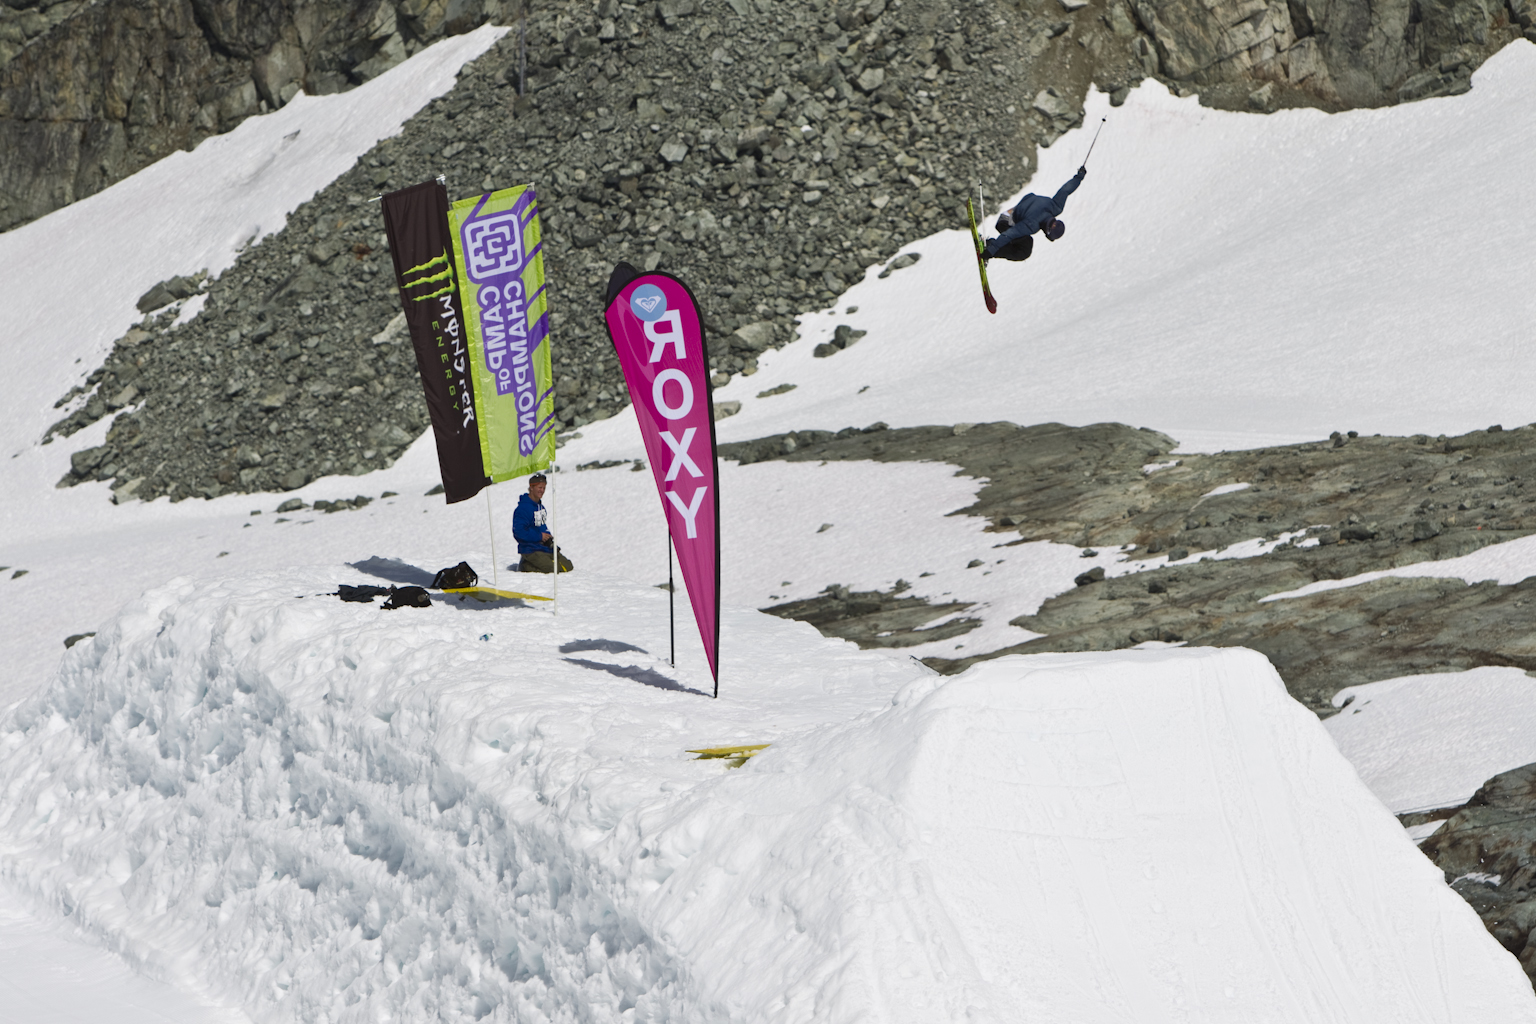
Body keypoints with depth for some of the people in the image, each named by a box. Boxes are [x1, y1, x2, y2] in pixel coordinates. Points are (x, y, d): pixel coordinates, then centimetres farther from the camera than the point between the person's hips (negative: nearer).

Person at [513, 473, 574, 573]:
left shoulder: (540, 506, 13)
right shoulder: (523, 508, -17)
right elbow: (518, 531, -24)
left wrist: (548, 537, 4)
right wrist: (539, 536, -18)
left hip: (545, 547, 9)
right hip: (531, 550, -9)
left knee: (568, 566, 5)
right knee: (554, 569, -22)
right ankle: (525, 566, -3)